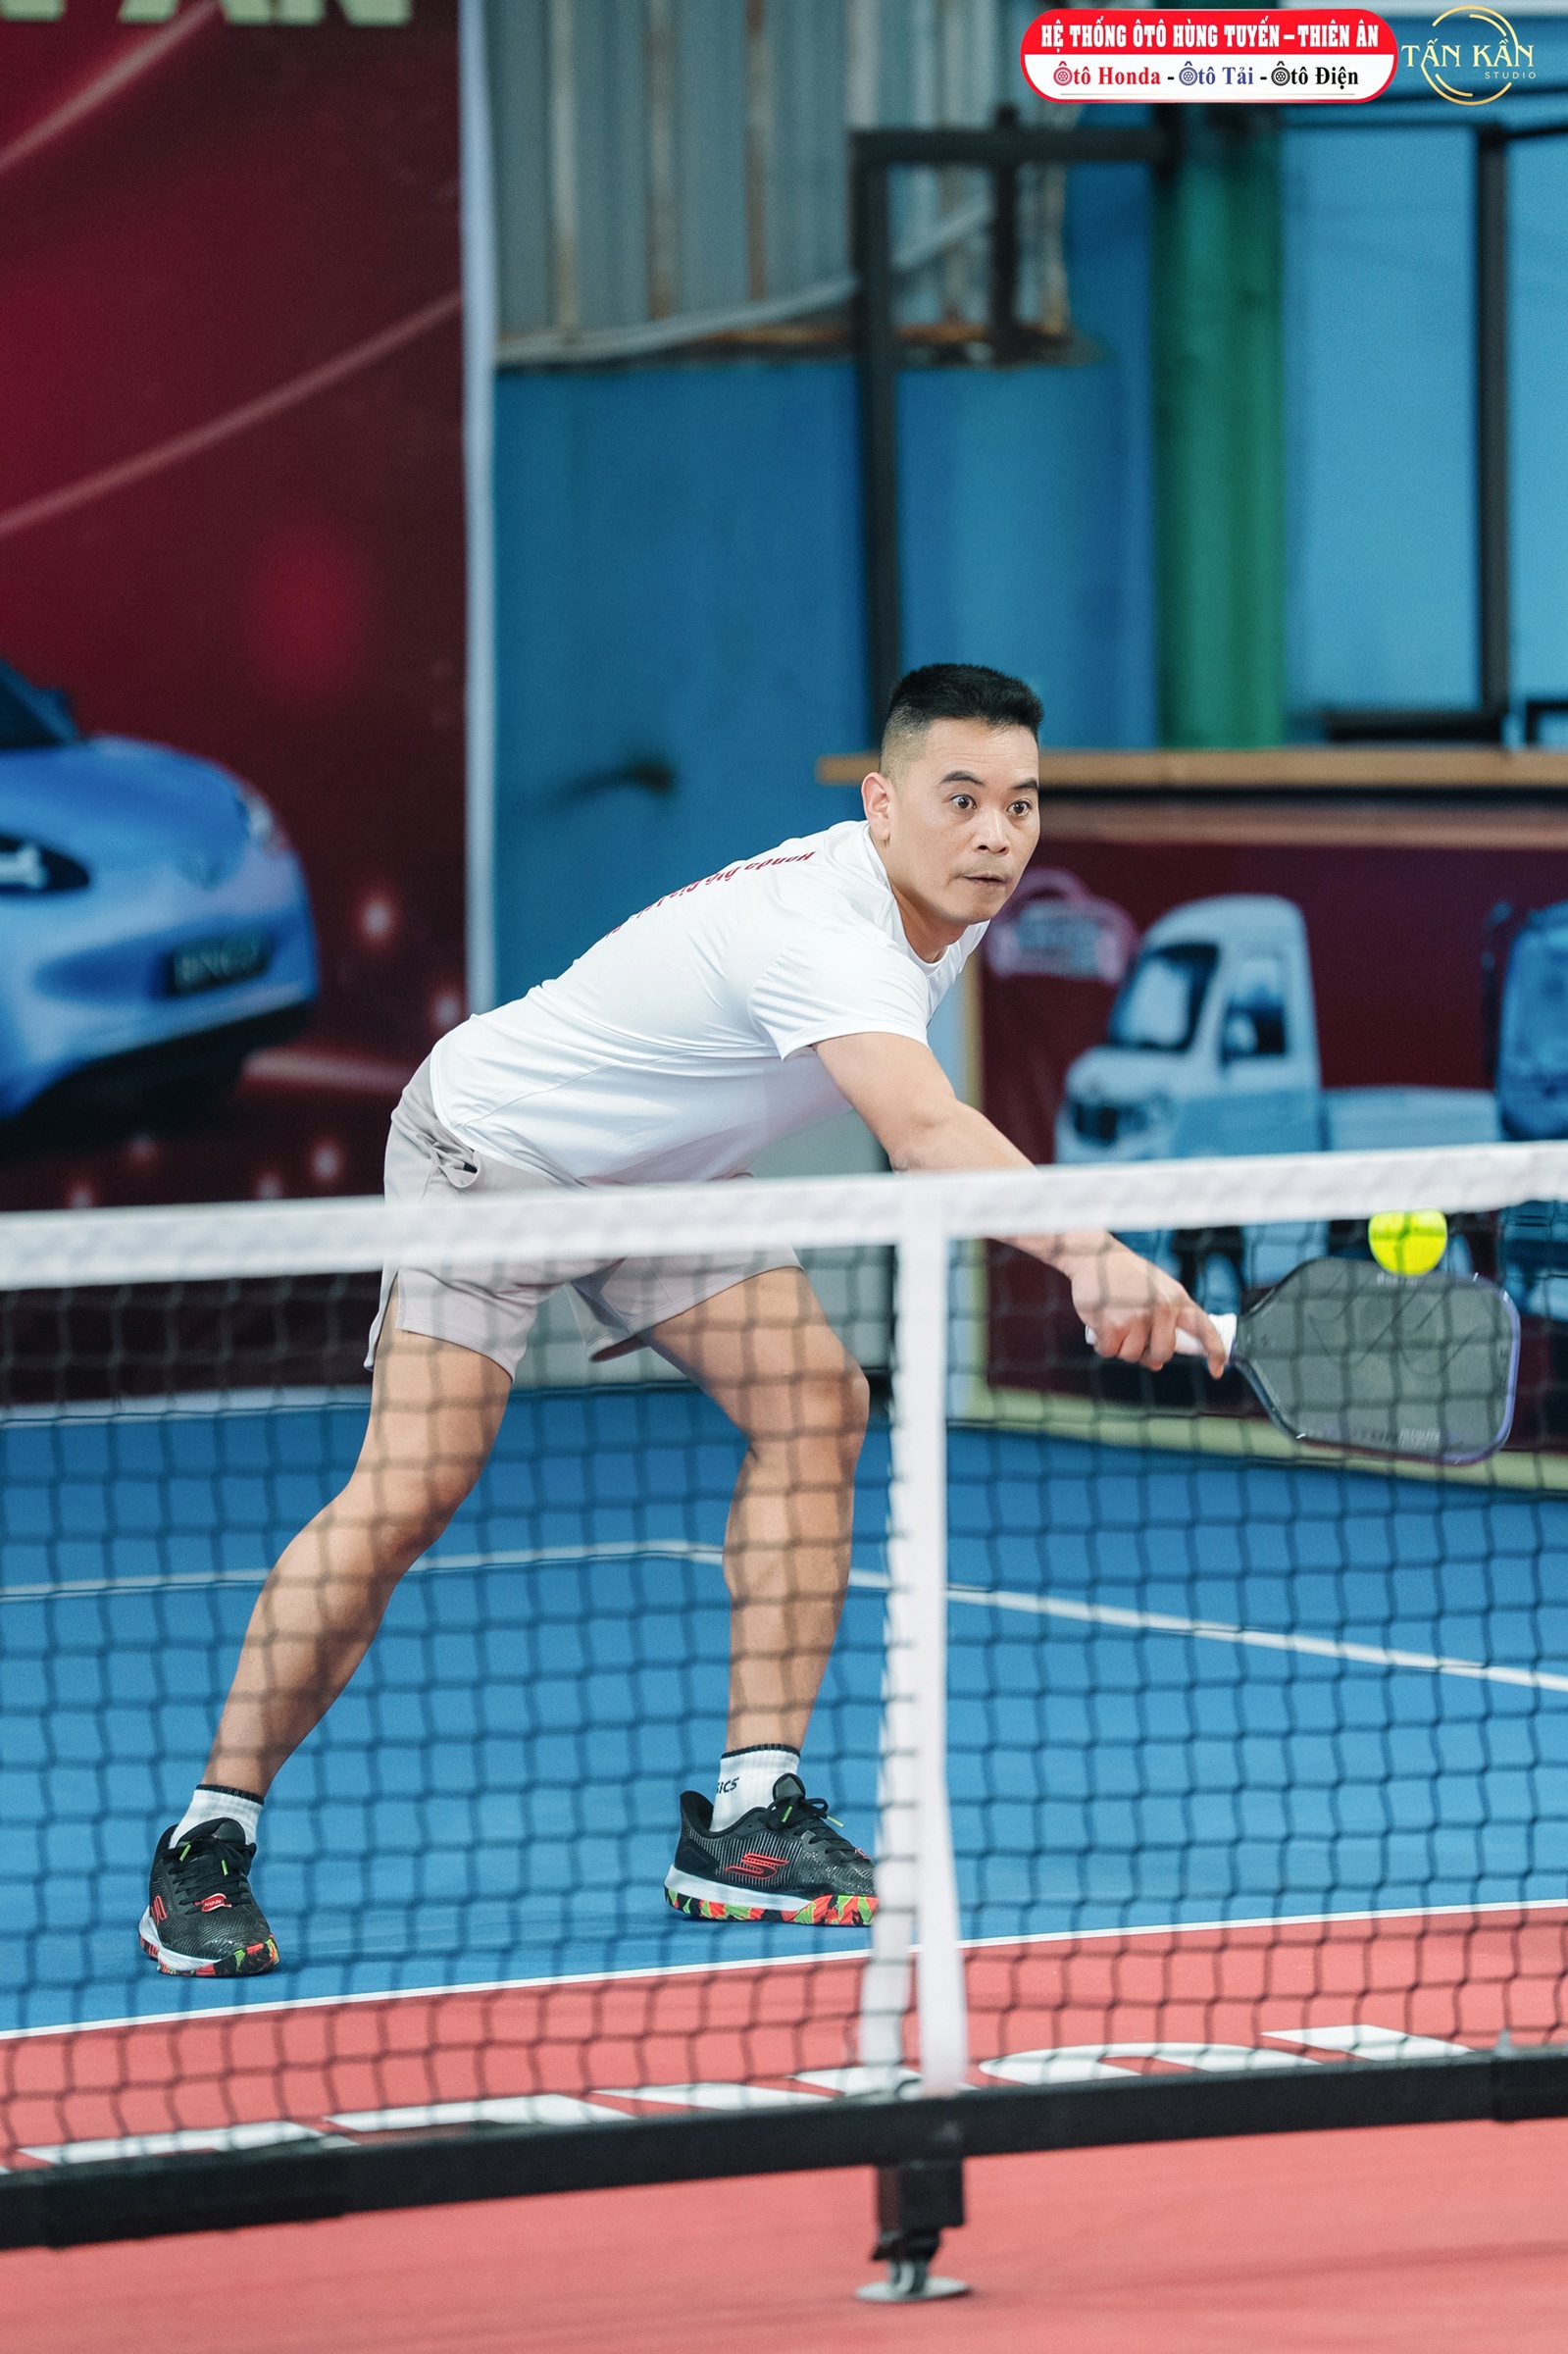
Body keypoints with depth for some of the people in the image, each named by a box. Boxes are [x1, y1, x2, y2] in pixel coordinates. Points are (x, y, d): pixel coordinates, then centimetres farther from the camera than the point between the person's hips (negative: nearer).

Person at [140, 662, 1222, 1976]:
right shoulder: (826, 931, -38)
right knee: (414, 1486, -18)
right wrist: (1089, 1253, -70)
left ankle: (749, 1818, -7)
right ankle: (211, 1842, -8)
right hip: (492, 1149, -9)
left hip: (658, 1171, 9)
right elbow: (927, 1133, -57)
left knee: (816, 1404, -9)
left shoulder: (944, 900, -7)